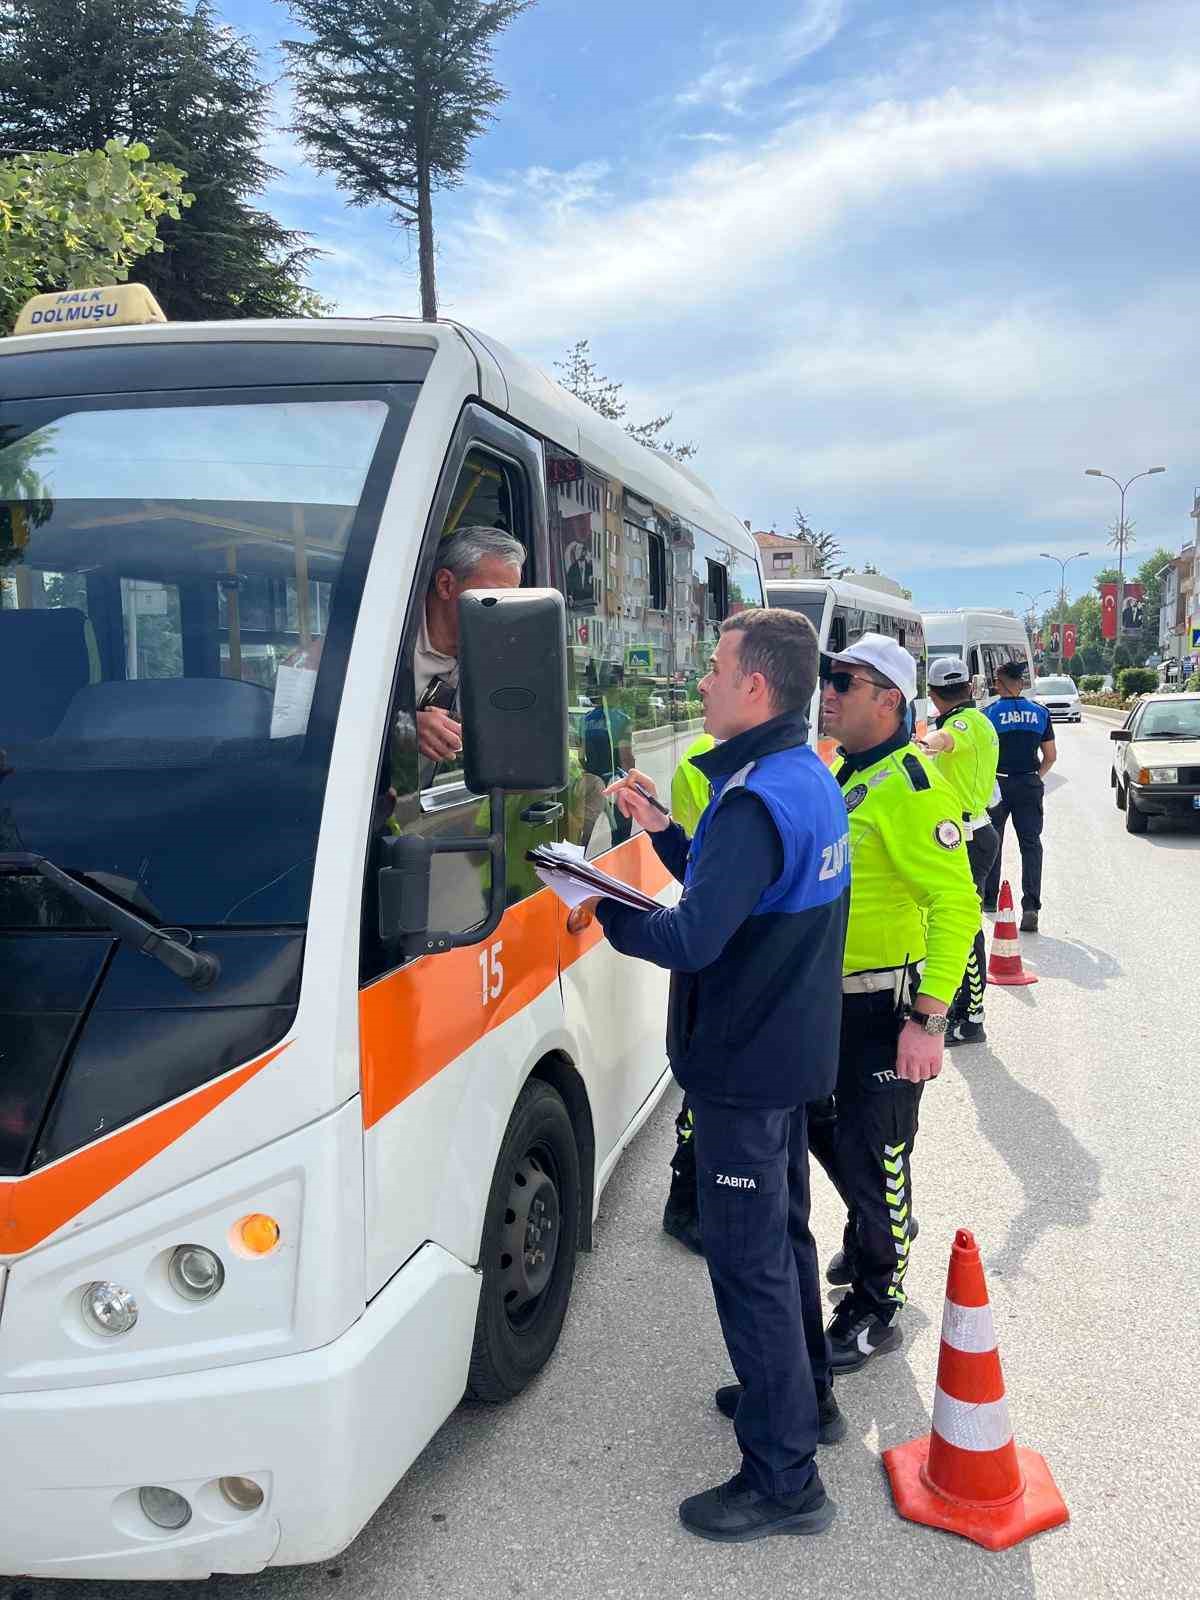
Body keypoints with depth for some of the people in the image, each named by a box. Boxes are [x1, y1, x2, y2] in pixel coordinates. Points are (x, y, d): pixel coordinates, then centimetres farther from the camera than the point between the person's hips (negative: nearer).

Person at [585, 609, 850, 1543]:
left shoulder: (758, 799, -25)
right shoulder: (811, 780, 7)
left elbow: (691, 939, -32)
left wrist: (603, 909, -17)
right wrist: (662, 831, 10)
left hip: (744, 1067, -10)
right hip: (793, 1049, 10)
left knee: (748, 1262, 1)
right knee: (783, 1232, 24)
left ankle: (784, 1479, 13)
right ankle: (806, 1393, 42)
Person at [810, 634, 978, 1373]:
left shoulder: (910, 785, -20)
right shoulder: (841, 775, 9)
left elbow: (957, 904, -25)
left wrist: (929, 1020, -28)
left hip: (886, 1007, -9)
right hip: (833, 999, 9)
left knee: (872, 1155, 3)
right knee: (828, 1128, 23)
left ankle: (877, 1309, 22)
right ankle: (872, 1239, 48)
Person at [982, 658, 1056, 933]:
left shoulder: (989, 713, -8)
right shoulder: (1040, 713, 2)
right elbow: (1050, 755, 4)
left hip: (997, 784, -2)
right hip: (1030, 784, 2)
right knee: (1031, 843, 2)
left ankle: (989, 899, 26)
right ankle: (1031, 906, -9)